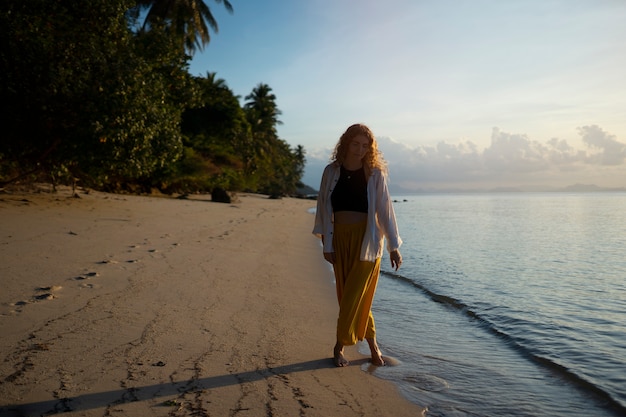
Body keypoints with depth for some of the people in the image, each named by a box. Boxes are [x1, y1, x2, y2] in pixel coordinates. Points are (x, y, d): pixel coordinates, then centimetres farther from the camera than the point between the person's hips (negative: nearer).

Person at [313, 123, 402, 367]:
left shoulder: (374, 173, -2)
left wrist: (393, 247, -3)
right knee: (346, 295, 8)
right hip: (340, 238, 3)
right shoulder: (331, 172, 3)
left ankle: (340, 346, 12)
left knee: (355, 295, -4)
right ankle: (373, 346, 24)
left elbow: (384, 209, -2)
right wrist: (327, 245, 1)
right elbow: (324, 209, 5)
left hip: (367, 239, -3)